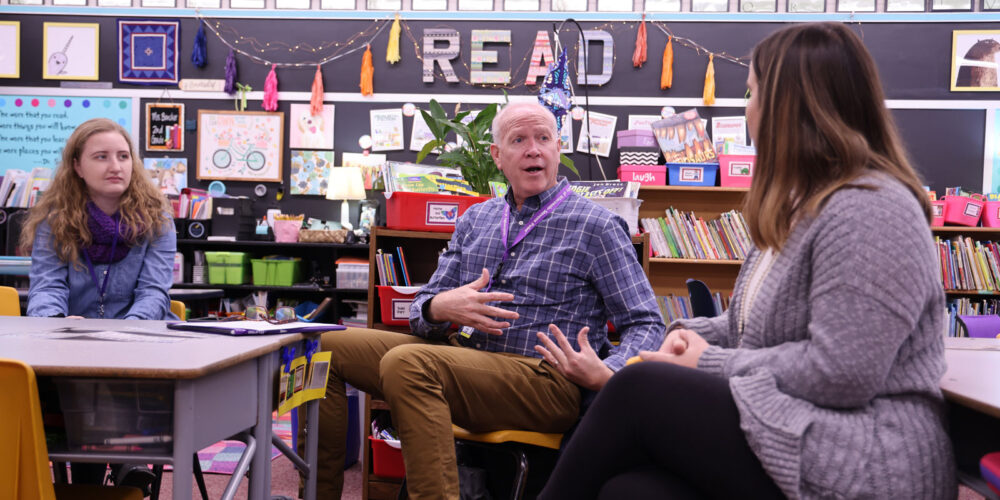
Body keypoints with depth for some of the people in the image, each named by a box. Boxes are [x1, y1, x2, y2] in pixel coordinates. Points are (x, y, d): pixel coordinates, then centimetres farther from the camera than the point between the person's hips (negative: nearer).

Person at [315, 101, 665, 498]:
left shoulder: (596, 227, -1)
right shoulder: (475, 219, 17)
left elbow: (647, 325, -3)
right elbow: (424, 308, 16)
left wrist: (604, 374, -25)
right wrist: (441, 307, -11)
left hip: (544, 376, -7)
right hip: (462, 355, 7)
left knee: (406, 363, -31)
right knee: (329, 347, -2)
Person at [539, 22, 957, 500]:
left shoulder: (870, 212, -16)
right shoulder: (804, 201, 18)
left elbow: (840, 374, -22)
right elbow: (762, 323, 24)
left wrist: (712, 364, -11)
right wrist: (694, 333, 3)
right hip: (794, 429, 9)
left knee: (637, 391, -15)